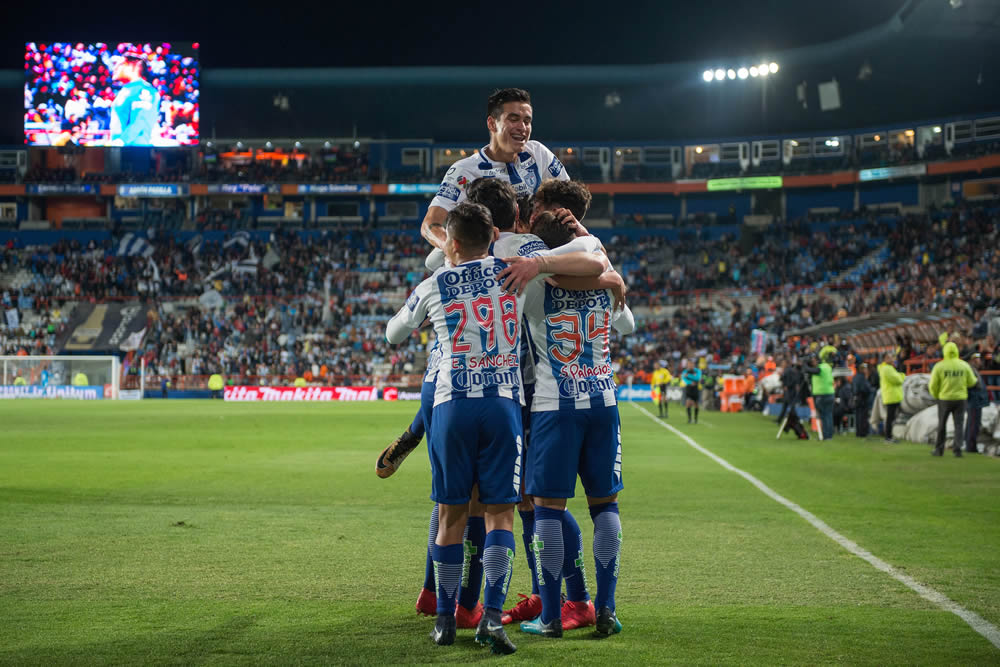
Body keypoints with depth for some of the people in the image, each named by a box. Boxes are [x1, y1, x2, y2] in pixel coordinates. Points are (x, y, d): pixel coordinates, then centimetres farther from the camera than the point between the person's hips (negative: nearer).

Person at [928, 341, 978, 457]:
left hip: (944, 399, -1)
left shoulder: (939, 366, -9)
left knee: (942, 425, 13)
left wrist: (935, 395, 13)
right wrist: (976, 379, 28)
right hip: (960, 399, 1)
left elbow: (933, 385, -7)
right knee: (959, 425, 4)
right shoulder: (964, 365, -3)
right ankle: (957, 449, -10)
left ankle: (939, 449, 20)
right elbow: (971, 382, 4)